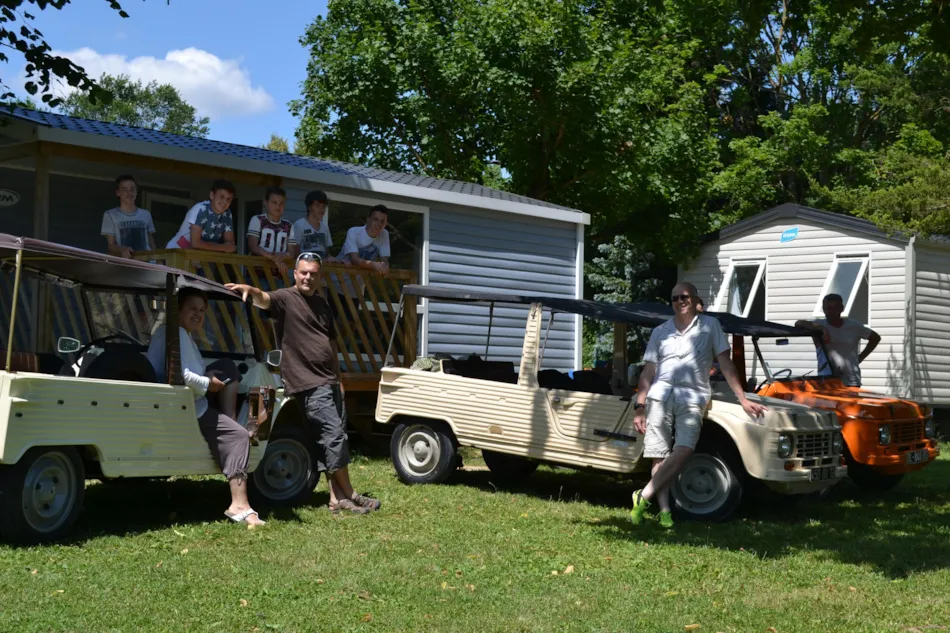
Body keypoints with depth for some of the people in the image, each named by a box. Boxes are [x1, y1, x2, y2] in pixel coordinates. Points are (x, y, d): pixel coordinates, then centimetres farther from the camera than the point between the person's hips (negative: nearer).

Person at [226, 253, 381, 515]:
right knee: (335, 435, -12)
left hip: (329, 381, 8)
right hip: (309, 383, -8)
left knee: (329, 440, 10)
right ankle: (349, 495, -3)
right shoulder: (285, 298, -5)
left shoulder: (322, 304, 16)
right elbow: (264, 300, -27)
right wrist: (251, 290, -50)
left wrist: (339, 378, 21)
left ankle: (336, 498, 15)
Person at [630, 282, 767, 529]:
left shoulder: (710, 326, 11)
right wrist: (639, 407, 6)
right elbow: (648, 371, 15)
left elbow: (725, 363, 8)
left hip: (692, 398, -2)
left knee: (683, 451, -21)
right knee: (659, 456, -5)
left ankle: (644, 497, -16)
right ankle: (664, 510, -2)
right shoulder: (660, 331, 17)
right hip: (660, 395, 2)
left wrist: (743, 400, 2)